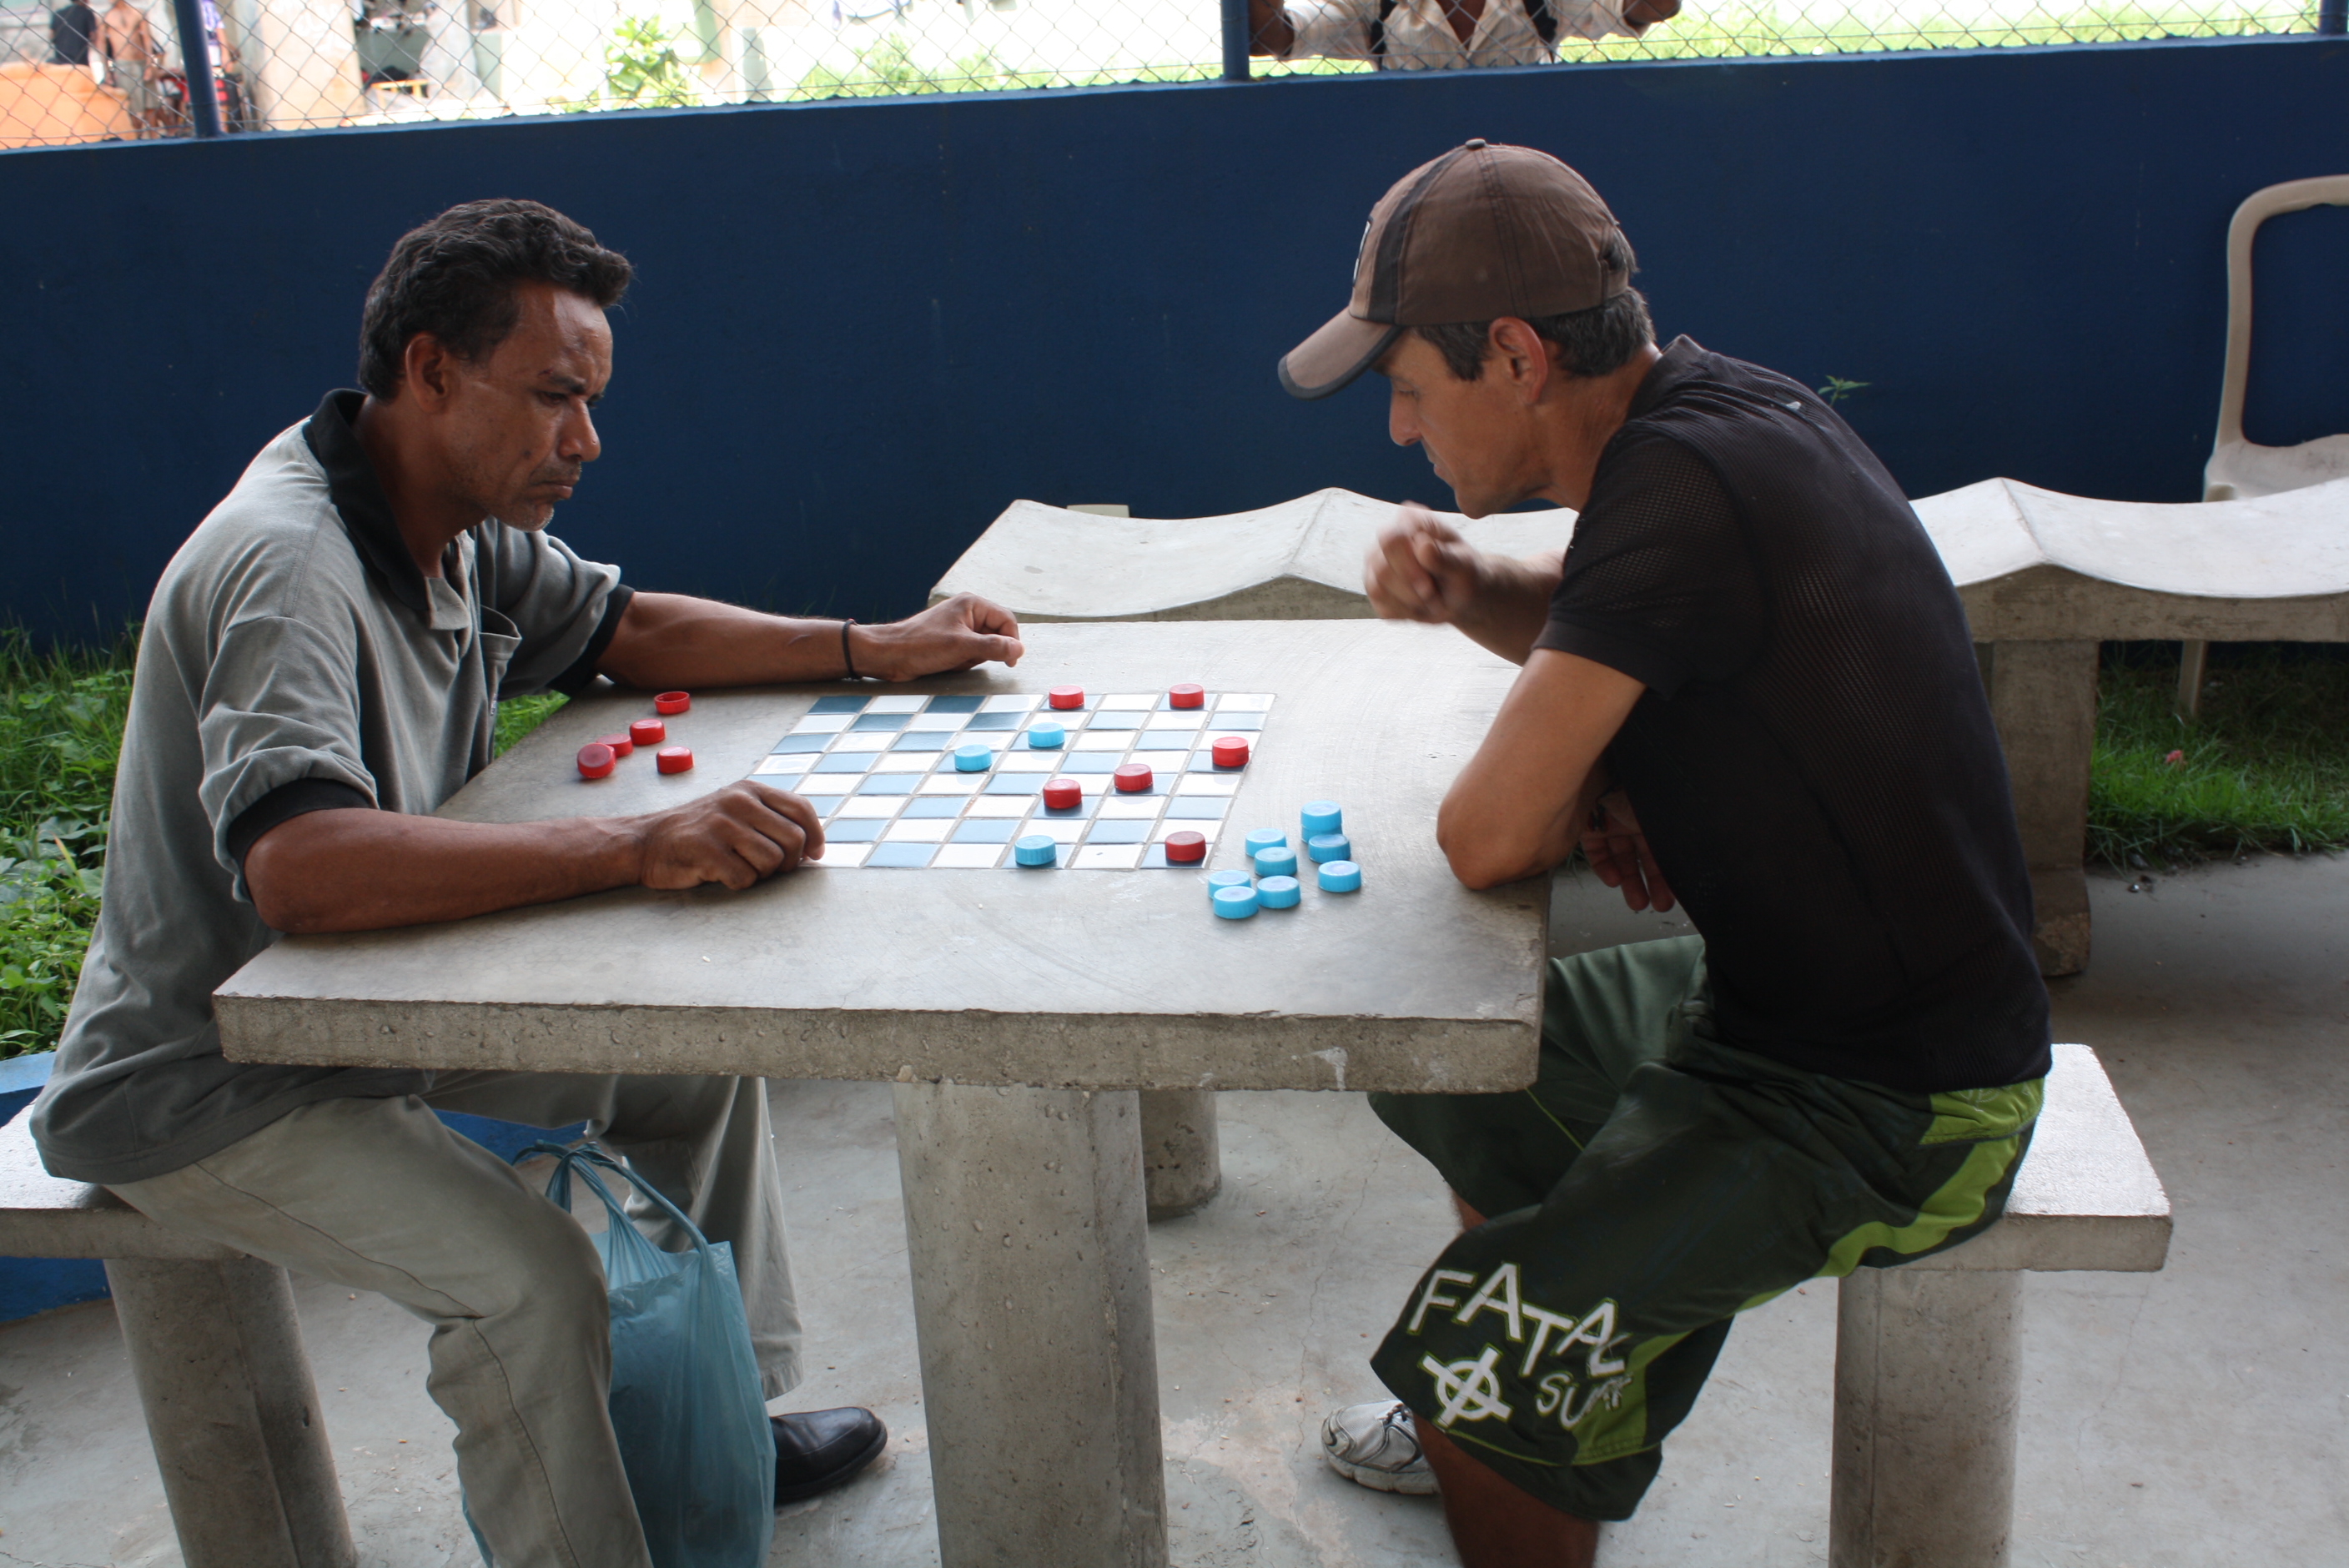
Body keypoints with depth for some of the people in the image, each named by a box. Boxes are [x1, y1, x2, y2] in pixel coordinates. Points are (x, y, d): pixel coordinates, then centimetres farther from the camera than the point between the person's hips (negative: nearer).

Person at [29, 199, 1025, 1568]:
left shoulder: (460, 522, -1)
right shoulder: (288, 565, -30)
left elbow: (622, 630, 13)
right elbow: (299, 868, -45)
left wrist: (873, 650, 3)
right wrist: (639, 848, -48)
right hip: (212, 1085, -9)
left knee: (699, 1052, 9)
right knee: (530, 1276, -27)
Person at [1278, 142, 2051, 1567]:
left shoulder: (1683, 484, -30)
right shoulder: (1710, 401, -1)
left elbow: (1489, 837, -29)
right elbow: (1595, 631, 19)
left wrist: (1585, 800, -8)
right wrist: (1467, 589, -1)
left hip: (1895, 1112, -10)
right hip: (1771, 993, 10)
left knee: (1478, 1342, -20)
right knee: (1449, 1057, 22)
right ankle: (1526, 1422, 43)